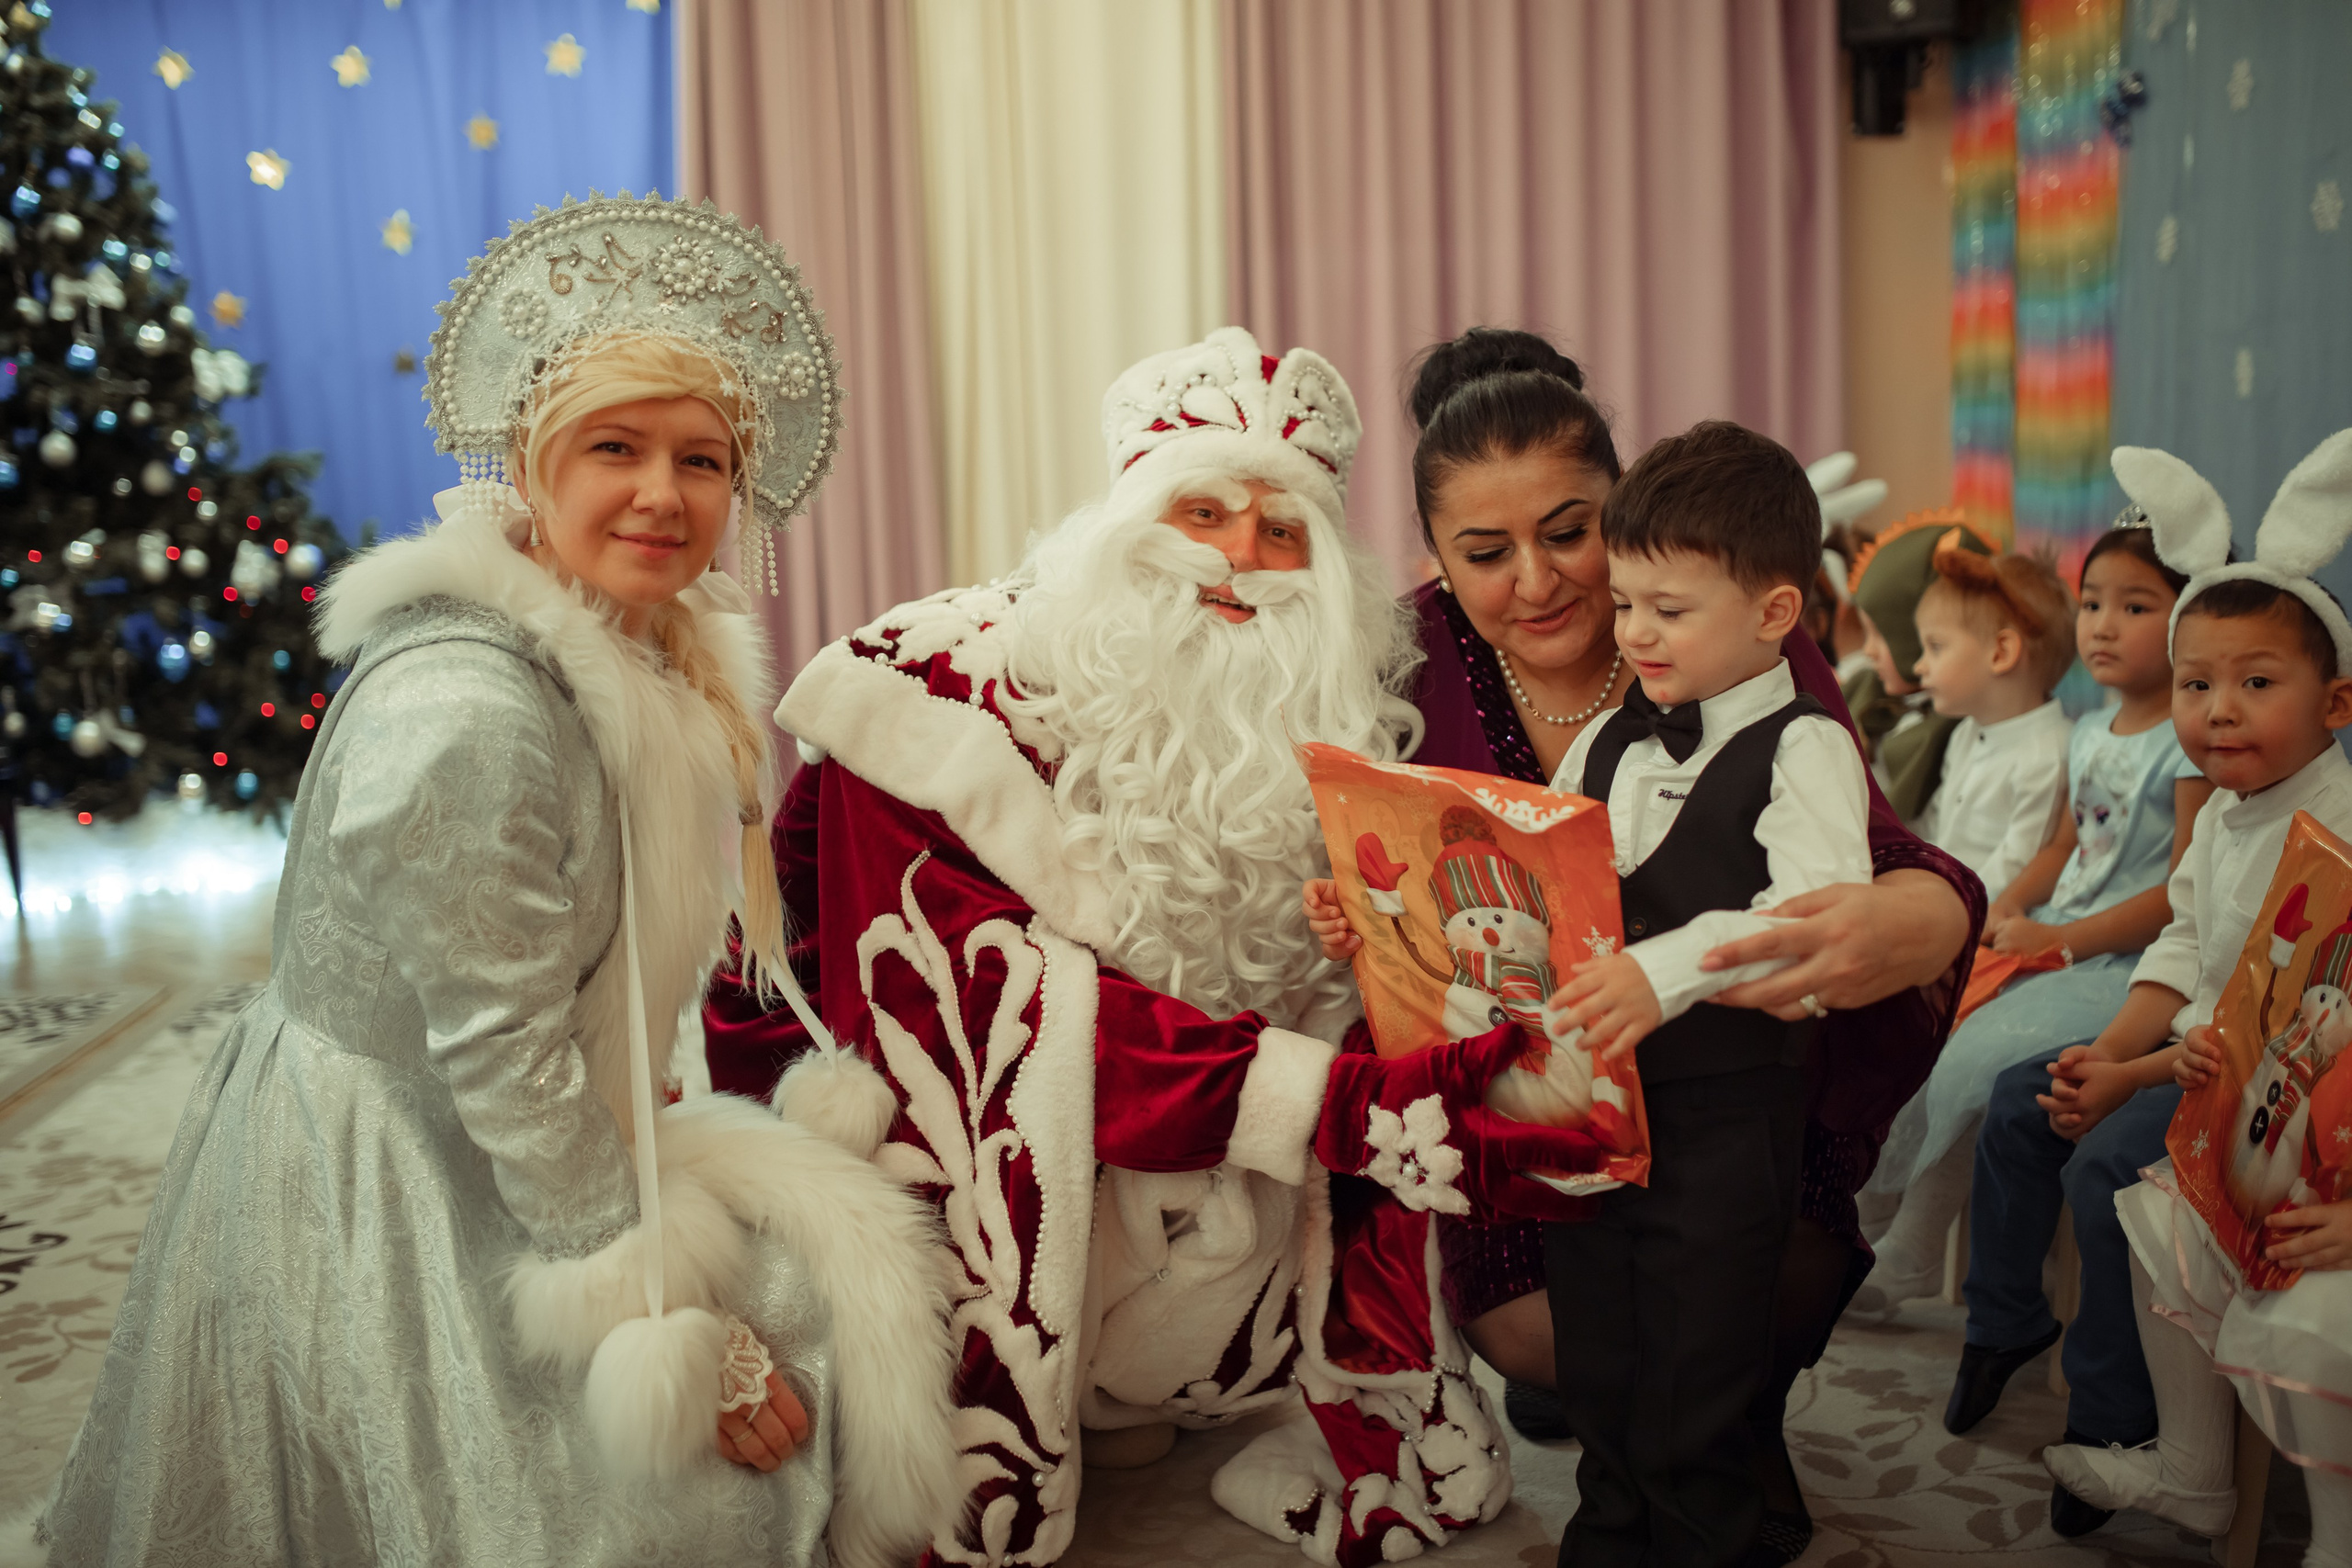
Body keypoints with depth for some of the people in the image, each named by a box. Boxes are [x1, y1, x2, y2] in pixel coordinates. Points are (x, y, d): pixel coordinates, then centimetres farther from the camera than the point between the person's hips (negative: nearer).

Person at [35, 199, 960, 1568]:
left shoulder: (662, 654, 1)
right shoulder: (466, 707, -26)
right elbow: (501, 1057, -25)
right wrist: (683, 1329, -20)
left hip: (522, 1146, 8)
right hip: (379, 1187, -8)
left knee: (836, 1266, 8)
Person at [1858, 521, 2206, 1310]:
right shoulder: (2091, 731, 13)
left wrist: (2057, 937, -17)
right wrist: (2006, 908, 3)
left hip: (2129, 964, -8)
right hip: (2056, 943, 8)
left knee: (1976, 1054, -23)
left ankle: (1903, 1263, -6)